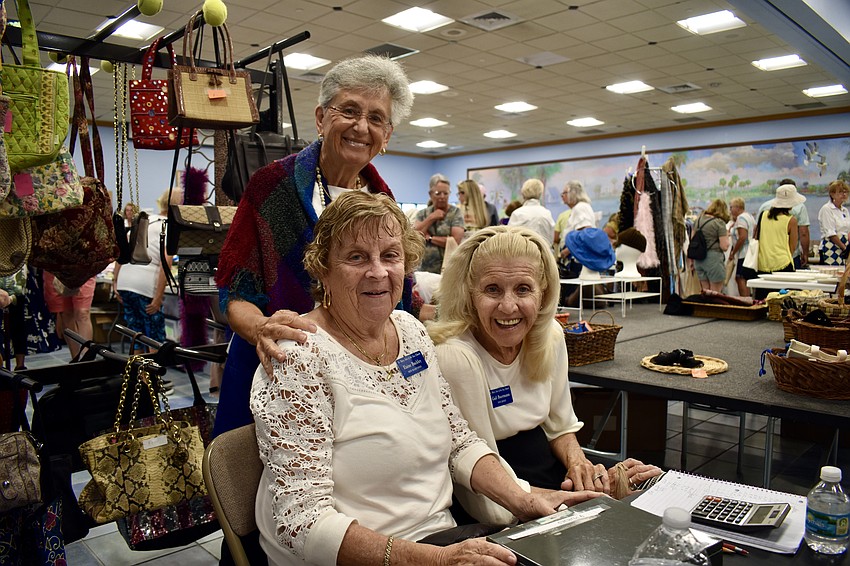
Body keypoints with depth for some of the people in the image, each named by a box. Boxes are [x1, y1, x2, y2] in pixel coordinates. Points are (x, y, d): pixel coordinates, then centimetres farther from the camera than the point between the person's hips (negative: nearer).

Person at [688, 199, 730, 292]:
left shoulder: (698, 219, 8)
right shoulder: (719, 223, -10)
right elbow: (724, 246, -13)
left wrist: (691, 259, 21)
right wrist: (726, 236, 5)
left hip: (699, 259, 6)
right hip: (714, 258, -6)